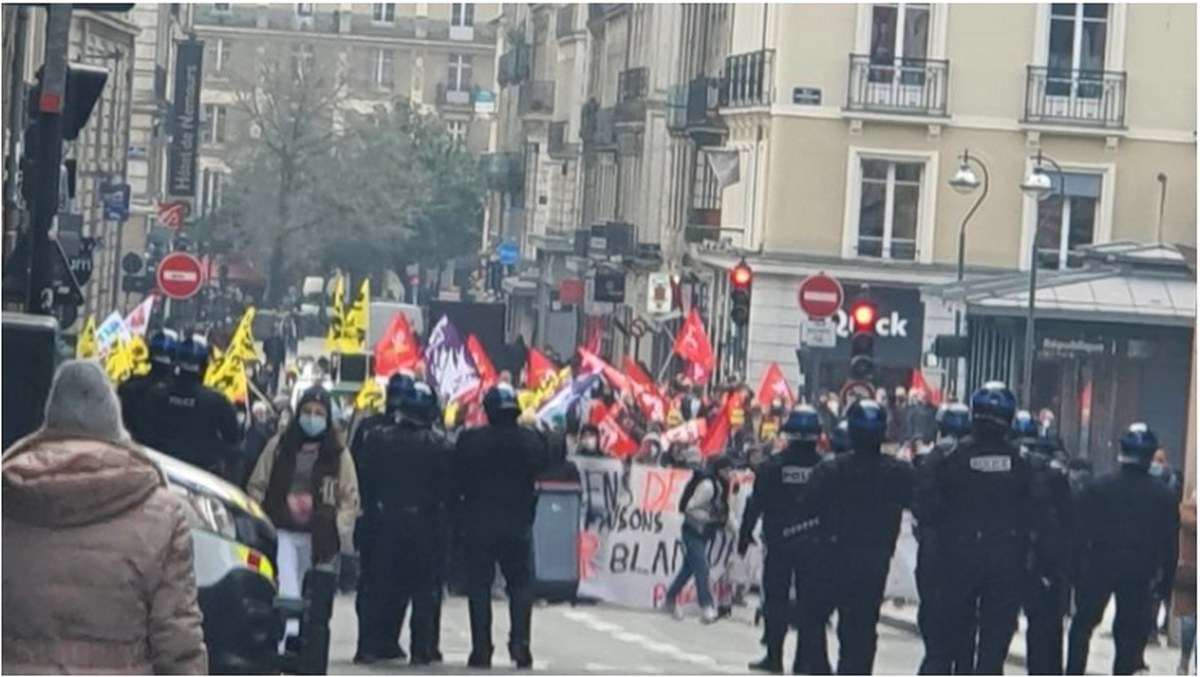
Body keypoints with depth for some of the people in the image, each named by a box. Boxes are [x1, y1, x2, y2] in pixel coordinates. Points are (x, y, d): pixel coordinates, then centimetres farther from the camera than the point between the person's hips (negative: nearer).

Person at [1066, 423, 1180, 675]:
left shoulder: (1098, 488, -4)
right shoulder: (1164, 497, 0)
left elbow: (1080, 532, -5)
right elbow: (1171, 545, 2)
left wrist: (1074, 569, 0)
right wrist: (1165, 582, 8)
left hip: (1098, 568, -1)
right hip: (1140, 574, 1)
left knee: (1083, 623, 10)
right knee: (1130, 630, 7)